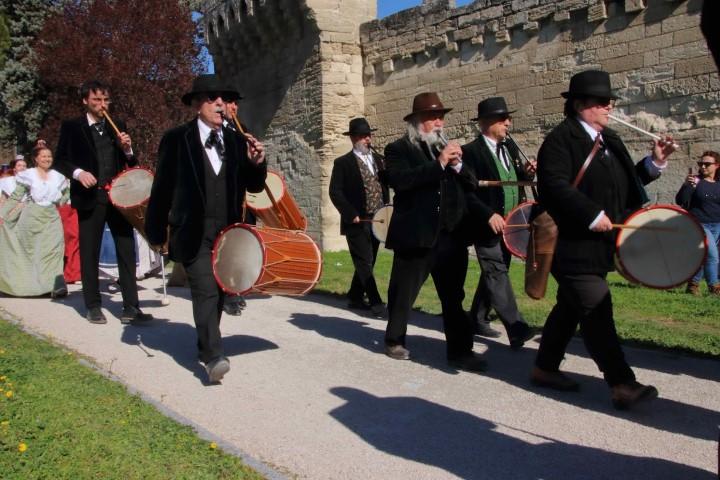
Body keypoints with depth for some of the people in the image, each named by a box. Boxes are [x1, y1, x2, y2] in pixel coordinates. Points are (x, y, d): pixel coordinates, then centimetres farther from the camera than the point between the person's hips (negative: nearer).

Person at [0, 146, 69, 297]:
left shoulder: (57, 177, 7)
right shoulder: (28, 175, -1)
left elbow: (66, 192, 27)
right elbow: (15, 197, -1)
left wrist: (60, 202, 14)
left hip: (51, 217, 2)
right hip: (32, 217, -2)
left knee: (54, 250, -9)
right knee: (31, 250, 5)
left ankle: (57, 285, -16)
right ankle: (30, 284, 16)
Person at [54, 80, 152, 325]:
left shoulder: (118, 126, 12)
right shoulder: (71, 127, 3)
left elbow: (131, 164, 13)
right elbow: (60, 160, 1)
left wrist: (127, 149, -7)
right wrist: (78, 172, -16)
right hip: (90, 197, -2)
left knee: (127, 251, -1)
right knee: (89, 254, 6)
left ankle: (131, 307, 2)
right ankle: (93, 306, 17)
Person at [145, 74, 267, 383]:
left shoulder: (236, 141, 9)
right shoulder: (176, 139, -3)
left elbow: (253, 187, 9)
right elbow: (162, 189, -1)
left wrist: (256, 164, -11)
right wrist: (156, 232, -1)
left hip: (228, 233, 5)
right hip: (193, 234, -4)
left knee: (218, 293, 12)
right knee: (205, 292, -14)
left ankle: (204, 346, 30)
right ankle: (214, 357, -16)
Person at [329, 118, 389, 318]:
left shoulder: (377, 160, 14)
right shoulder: (343, 163, -4)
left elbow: (384, 186, 19)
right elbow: (335, 192, -9)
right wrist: (351, 214, -17)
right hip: (358, 221, -6)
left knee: (366, 263, 13)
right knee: (365, 263, -6)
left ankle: (355, 297, 26)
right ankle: (376, 303, -5)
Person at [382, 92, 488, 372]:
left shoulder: (447, 147, 16)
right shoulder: (398, 149, -2)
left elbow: (468, 186, 14)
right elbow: (400, 181, -20)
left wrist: (457, 165, -5)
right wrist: (439, 163, -22)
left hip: (450, 235, 4)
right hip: (415, 235, -4)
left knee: (454, 297, 3)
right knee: (403, 294, 10)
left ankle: (460, 351, 8)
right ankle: (394, 341, 28)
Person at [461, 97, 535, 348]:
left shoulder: (510, 147, 13)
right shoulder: (471, 151, -11)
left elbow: (516, 177, 22)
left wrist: (527, 172, -1)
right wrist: (488, 215, -25)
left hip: (509, 224, 8)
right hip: (488, 225, -8)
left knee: (492, 274, 15)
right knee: (497, 275, -10)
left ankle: (478, 319, 28)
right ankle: (517, 329, -13)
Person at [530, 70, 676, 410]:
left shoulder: (610, 140, 17)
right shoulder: (561, 139, -12)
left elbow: (625, 183, 19)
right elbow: (554, 186, -23)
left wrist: (654, 163, 5)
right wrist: (592, 215, -26)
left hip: (597, 245, 10)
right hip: (573, 246, -9)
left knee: (570, 307, 16)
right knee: (597, 312, -6)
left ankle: (545, 369, 28)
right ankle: (622, 385, 0)